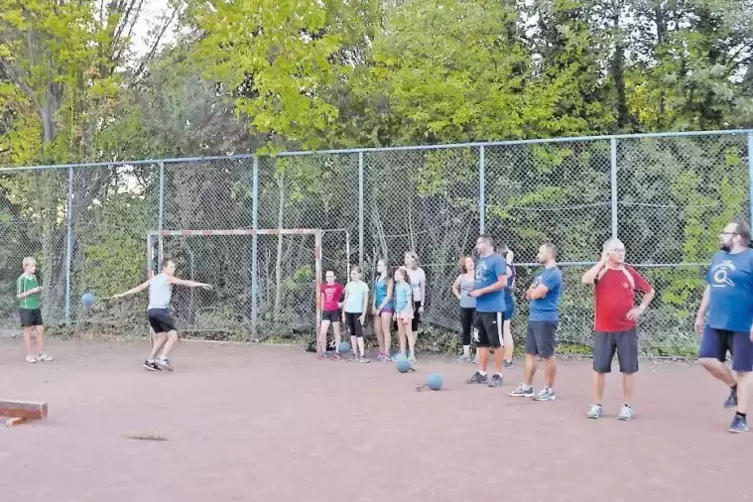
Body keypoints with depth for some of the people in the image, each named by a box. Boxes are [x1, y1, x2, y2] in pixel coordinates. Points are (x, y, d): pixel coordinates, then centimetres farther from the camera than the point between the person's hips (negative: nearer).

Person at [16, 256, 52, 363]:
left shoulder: (34, 277, 9)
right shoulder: (21, 279, -10)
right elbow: (18, 296, -11)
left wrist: (39, 290, -1)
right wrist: (31, 291, -19)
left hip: (36, 308, 6)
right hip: (26, 308, -6)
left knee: (40, 329, 6)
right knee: (28, 331, 2)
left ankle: (40, 354, 14)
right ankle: (29, 355, 10)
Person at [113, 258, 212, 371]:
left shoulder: (153, 279, 23)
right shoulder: (168, 278, 3)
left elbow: (139, 287, 21)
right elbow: (185, 283, -5)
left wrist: (123, 294, 26)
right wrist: (201, 284, -8)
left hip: (150, 311, 8)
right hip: (161, 310, -8)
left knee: (162, 337, 17)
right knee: (173, 336, -11)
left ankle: (150, 361, 16)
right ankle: (163, 359, -25)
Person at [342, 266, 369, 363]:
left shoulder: (364, 285, -4)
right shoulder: (348, 285, 6)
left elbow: (366, 301, -6)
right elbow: (345, 299, 12)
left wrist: (363, 315, -11)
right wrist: (343, 313, 8)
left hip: (358, 312, -4)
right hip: (348, 311, 4)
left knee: (359, 332, -12)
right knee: (352, 332, 10)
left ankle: (362, 355, -16)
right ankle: (355, 353, 17)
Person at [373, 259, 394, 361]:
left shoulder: (389, 279, -8)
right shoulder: (377, 278, 13)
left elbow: (389, 296, -11)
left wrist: (380, 308, -11)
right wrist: (374, 305, 5)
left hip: (386, 306, -7)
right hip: (378, 306, 7)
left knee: (385, 330, -6)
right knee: (377, 330, 9)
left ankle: (386, 354, -3)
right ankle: (381, 352, 20)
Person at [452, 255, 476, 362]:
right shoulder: (461, 277, 10)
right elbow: (454, 287, 26)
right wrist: (458, 296, 13)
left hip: (476, 306, -4)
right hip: (464, 307, 4)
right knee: (465, 330, 9)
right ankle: (466, 354, 17)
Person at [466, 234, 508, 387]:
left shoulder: (497, 260, -12)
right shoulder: (480, 261, 16)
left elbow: (502, 282, -20)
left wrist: (481, 291, -19)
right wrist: (474, 290, 5)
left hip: (494, 309, -9)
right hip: (480, 308, 9)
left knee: (496, 342, 0)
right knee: (481, 342, 13)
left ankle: (498, 375, 8)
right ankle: (481, 373, 21)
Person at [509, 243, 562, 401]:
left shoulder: (554, 273, -14)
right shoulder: (541, 273, 17)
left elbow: (536, 294, -19)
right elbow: (529, 294, 17)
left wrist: (533, 291, 3)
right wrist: (534, 291, -4)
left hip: (545, 320, -9)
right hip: (534, 318, 10)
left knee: (547, 355, -1)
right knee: (530, 353, 12)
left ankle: (549, 390, 8)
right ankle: (526, 387, 20)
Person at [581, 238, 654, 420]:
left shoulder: (630, 272, 3)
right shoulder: (599, 270, -1)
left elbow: (649, 291, 16)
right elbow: (585, 280, -25)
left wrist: (640, 309, 2)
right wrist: (602, 262, -17)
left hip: (627, 329, 1)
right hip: (603, 329, -1)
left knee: (628, 369, 4)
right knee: (599, 368, 4)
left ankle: (627, 406, 16)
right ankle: (597, 405, 16)